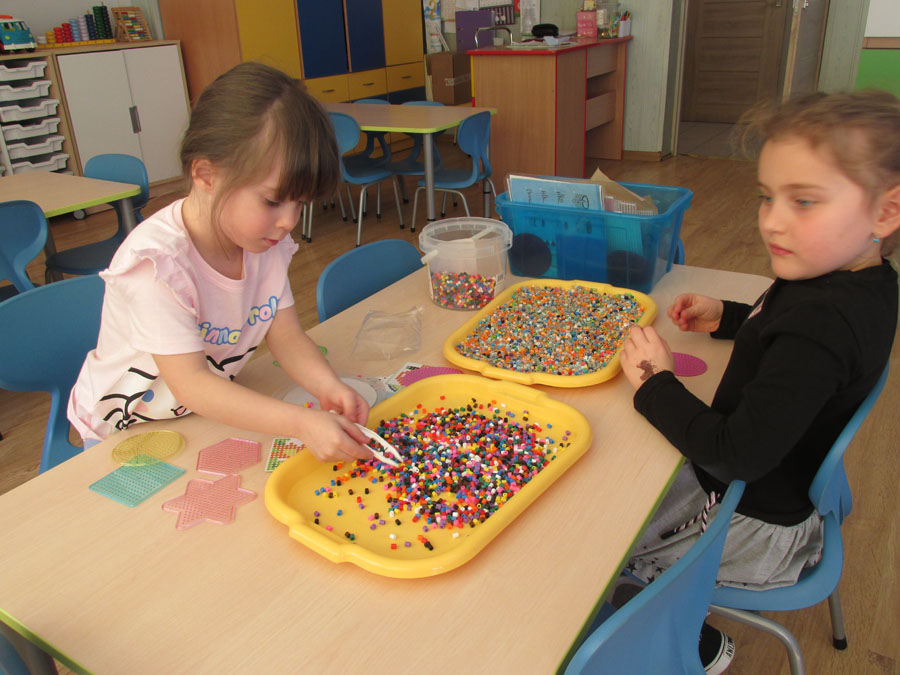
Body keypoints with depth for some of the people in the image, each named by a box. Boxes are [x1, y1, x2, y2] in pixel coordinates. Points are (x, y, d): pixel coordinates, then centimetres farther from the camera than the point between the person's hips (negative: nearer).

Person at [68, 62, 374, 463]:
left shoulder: (265, 243, -9)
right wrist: (301, 422, -43)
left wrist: (327, 386, -30)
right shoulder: (157, 263, -31)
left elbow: (286, 336, -9)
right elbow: (192, 385, -34)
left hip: (212, 411, 4)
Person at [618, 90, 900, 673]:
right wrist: (728, 318, 6)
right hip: (787, 491, 9)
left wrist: (656, 386, -24)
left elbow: (738, 455, -35)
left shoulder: (823, 324, -36)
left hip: (756, 530, -9)